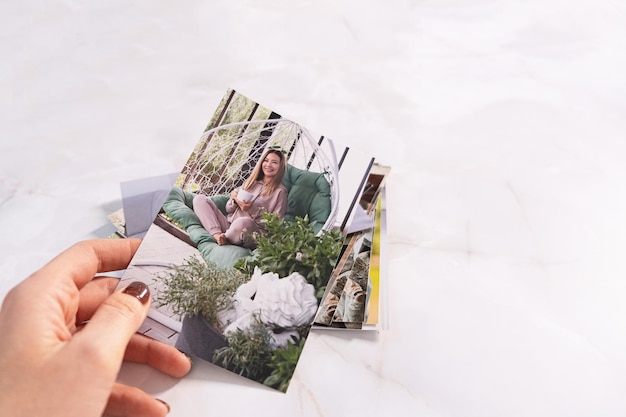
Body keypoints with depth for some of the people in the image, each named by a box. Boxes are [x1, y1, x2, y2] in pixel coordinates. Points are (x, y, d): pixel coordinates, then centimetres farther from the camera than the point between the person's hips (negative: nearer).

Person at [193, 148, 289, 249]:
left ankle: (224, 239, -11)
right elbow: (229, 210, 21)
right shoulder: (250, 182, 19)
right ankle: (218, 235, -22)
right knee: (200, 199, -3)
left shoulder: (280, 191, 3)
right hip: (229, 224, 7)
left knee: (243, 222, -42)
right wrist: (234, 200, -2)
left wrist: (252, 209, -14)